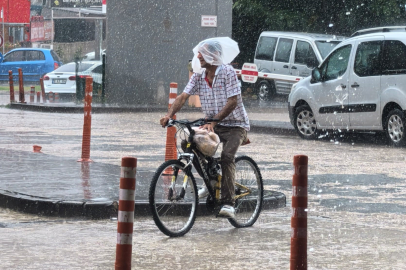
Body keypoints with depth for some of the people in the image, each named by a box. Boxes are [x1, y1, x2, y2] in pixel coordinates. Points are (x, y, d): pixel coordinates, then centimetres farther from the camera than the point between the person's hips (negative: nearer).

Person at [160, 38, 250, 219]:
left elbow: (232, 102, -23)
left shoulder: (228, 72, -16)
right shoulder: (198, 76, 2)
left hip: (235, 125, -6)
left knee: (226, 157, -26)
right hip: (213, 125, 6)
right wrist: (169, 115, -25)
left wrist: (213, 121, -33)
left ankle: (228, 204, -25)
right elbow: (183, 96, -7)